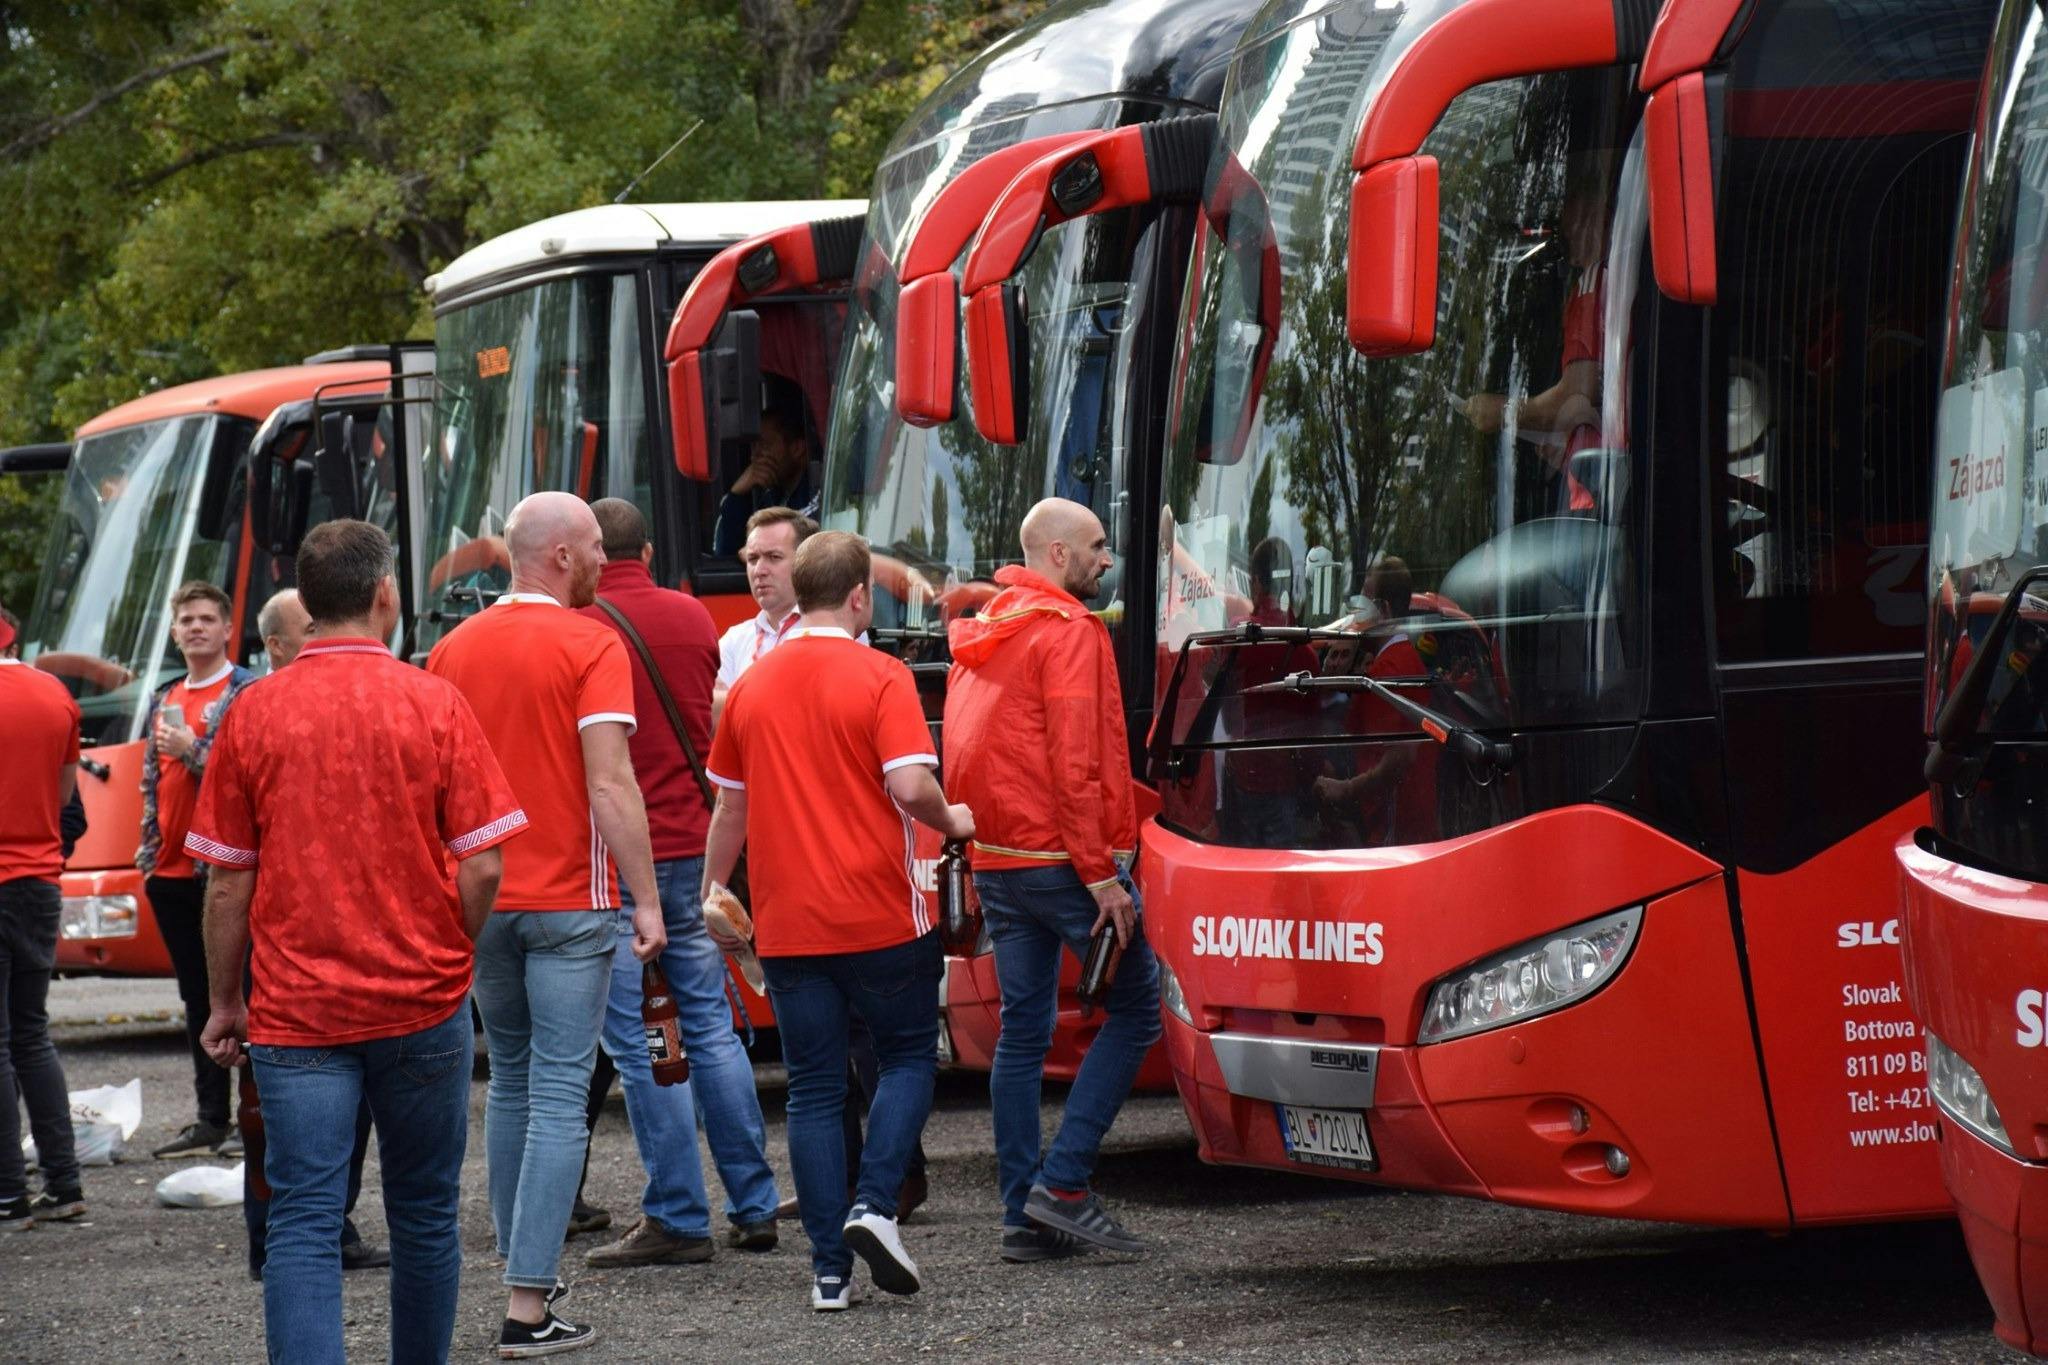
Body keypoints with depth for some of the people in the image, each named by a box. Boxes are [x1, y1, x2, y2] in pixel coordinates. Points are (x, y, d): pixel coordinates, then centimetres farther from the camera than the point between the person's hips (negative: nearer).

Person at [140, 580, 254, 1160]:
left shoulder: (247, 693, -4)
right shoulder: (165, 701, 18)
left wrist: (194, 751, -17)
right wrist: (147, 852, 14)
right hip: (171, 871, 7)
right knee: (196, 998, 10)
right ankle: (210, 1119, 14)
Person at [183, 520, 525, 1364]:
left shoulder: (254, 713, -2)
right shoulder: (435, 706, -5)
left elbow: (226, 882, 1)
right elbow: (482, 864, -5)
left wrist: (226, 1001, 12)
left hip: (296, 1011, 0)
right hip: (422, 1005, 0)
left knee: (303, 1221, -4)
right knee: (424, 1212, 16)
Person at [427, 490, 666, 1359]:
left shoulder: (453, 650, 7)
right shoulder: (590, 647, -10)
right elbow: (610, 784, -16)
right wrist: (646, 899, -13)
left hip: (481, 899, 5)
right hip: (569, 902, -5)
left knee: (509, 1083, 19)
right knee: (559, 1098, -4)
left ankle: (521, 1269, 24)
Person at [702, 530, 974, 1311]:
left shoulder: (752, 687, 6)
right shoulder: (879, 678, -8)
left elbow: (731, 806, 12)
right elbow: (910, 785, -19)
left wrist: (713, 892, 23)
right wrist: (952, 823, 1)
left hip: (787, 925, 4)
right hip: (879, 916, -4)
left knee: (813, 1091, 7)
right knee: (909, 1056, 15)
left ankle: (830, 1269, 4)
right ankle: (874, 1206, -5)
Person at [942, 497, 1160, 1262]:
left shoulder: (981, 633, 16)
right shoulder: (1067, 631, -11)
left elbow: (962, 758, 19)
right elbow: (1075, 761, -17)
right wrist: (1101, 872, -17)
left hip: (995, 858, 8)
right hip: (1061, 855, -8)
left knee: (1022, 1030, 9)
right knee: (1135, 1006, 1)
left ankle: (1024, 1215, 8)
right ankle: (1062, 1184, -7)